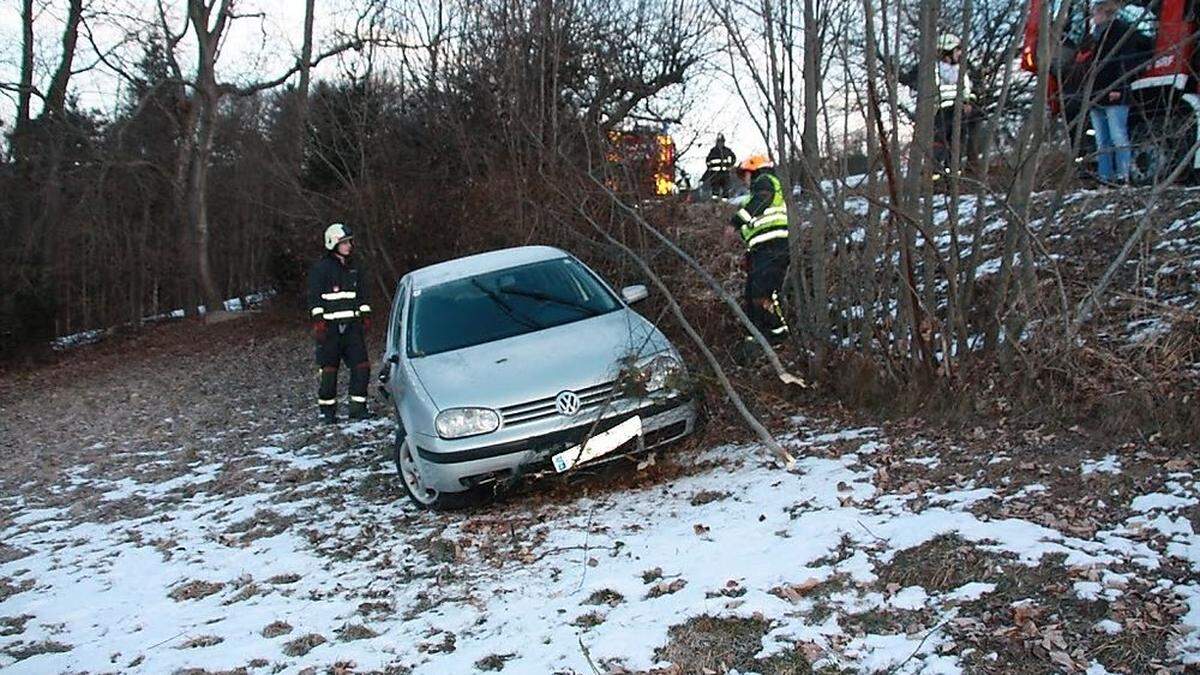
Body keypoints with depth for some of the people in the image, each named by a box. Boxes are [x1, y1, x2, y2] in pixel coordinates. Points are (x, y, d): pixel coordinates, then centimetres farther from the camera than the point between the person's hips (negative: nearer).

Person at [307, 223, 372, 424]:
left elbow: (362, 293, 20)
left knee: (361, 365, -2)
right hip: (330, 326, -5)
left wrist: (366, 316, 14)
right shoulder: (320, 268, -3)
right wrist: (318, 321, -12)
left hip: (352, 325, 5)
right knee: (329, 369, 0)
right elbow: (315, 297, -5)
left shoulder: (354, 266, 14)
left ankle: (358, 407, 7)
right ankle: (327, 410, 11)